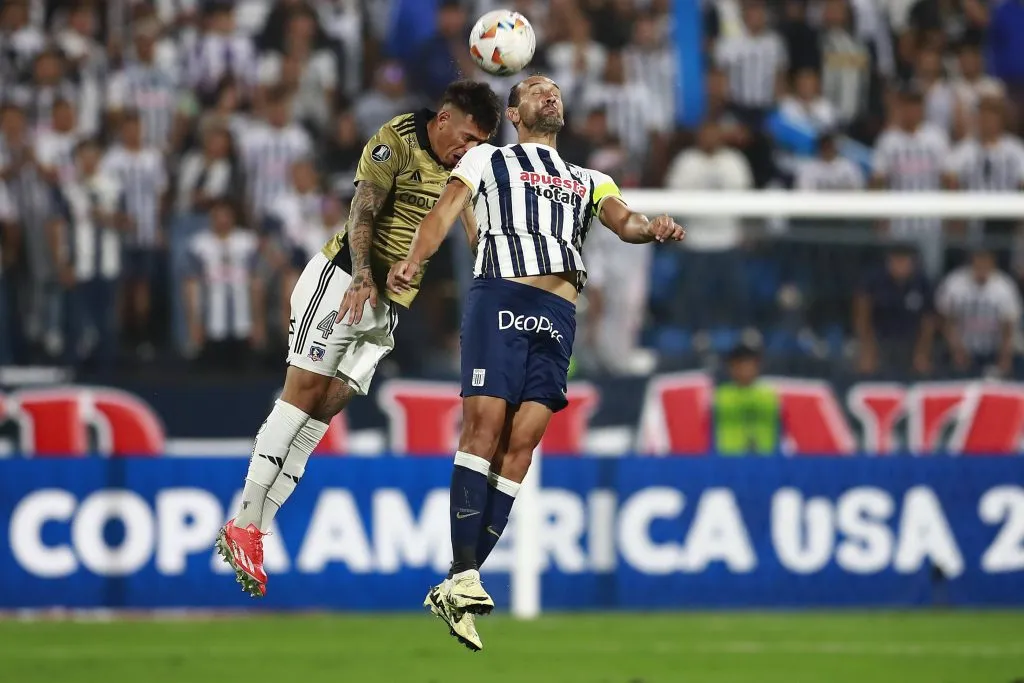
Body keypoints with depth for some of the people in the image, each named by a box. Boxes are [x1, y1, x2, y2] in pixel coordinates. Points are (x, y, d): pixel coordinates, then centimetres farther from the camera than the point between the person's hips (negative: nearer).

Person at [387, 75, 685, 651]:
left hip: (559, 318, 3)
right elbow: (444, 213, 6)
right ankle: (463, 575, -20)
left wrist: (651, 228, -14)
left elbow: (622, 219, 11)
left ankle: (457, 589, -6)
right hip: (501, 298, -3)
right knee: (485, 421, -17)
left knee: (522, 442, -6)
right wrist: (413, 262, -15)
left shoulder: (589, 182, 29)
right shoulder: (488, 160, 20)